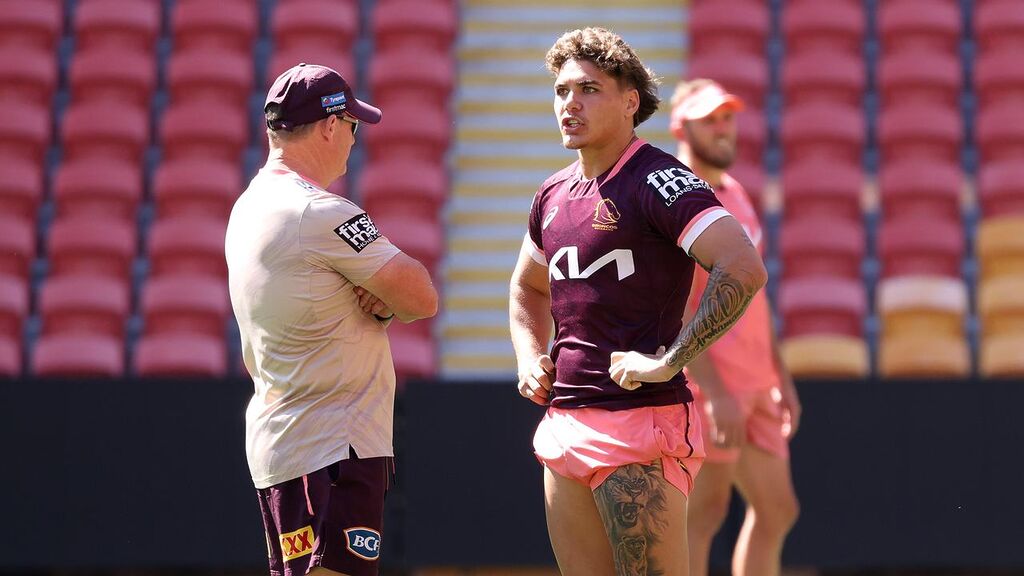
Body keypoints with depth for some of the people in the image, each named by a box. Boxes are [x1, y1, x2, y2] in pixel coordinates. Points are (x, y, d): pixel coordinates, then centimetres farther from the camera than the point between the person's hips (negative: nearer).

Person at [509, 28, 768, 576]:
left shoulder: (657, 181, -10)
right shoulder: (555, 195, 15)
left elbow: (744, 269, -23)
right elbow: (528, 287, 35)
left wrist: (668, 362, -22)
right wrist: (531, 361, 16)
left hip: (639, 421, -8)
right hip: (562, 424, 8)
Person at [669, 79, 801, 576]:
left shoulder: (735, 194, 18)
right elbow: (672, 310, -19)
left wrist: (781, 377, 19)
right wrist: (715, 393, -25)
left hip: (756, 386, 9)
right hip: (707, 386, -9)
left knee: (777, 511, 11)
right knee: (701, 515, -7)